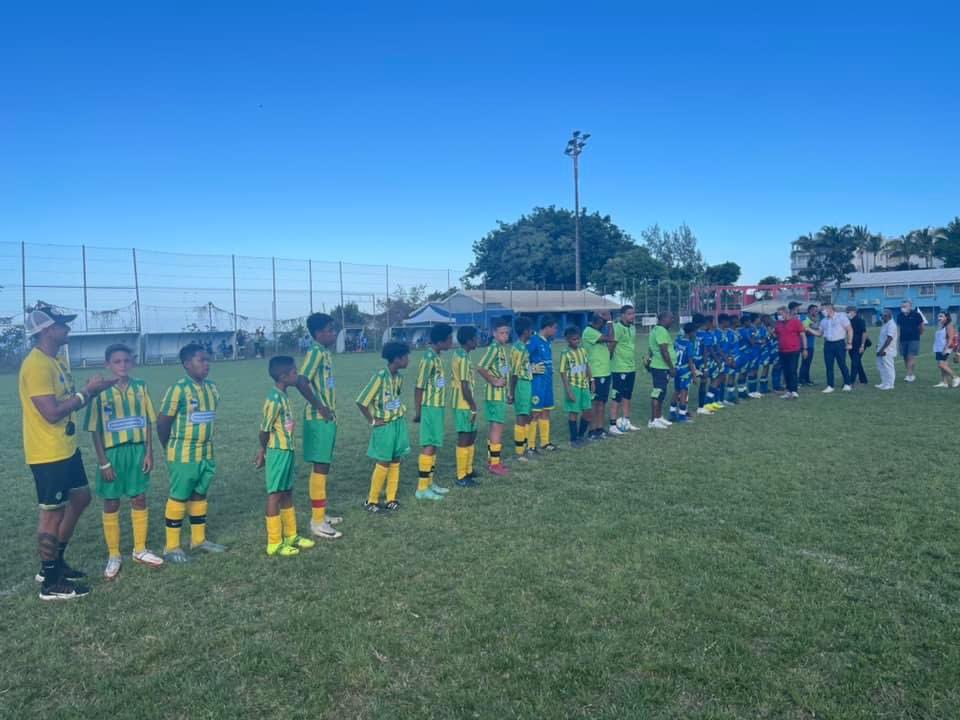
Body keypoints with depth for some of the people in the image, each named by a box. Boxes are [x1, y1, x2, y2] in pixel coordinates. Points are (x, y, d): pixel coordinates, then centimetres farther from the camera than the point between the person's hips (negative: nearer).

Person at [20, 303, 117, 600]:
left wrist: (91, 389, 0)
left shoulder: (54, 361, 11)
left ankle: (54, 564, 32)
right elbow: (52, 412, -27)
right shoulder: (36, 365, -21)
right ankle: (51, 583, 14)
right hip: (48, 454, -10)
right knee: (53, 513, 0)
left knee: (80, 498, 19)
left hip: (66, 449, 10)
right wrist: (87, 391, -18)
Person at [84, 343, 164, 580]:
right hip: (112, 453, -3)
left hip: (138, 451, 3)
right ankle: (113, 556, 19)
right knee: (111, 504, 7)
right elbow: (95, 430, -6)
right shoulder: (100, 392, -8)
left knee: (140, 500, 9)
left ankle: (140, 550, 24)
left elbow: (148, 423, 5)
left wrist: (149, 452, 0)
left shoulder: (140, 387, 0)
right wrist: (103, 461, -10)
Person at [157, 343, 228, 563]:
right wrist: (172, 448, 1)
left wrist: (205, 444, 15)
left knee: (199, 496, 15)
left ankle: (199, 539, 28)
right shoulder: (178, 389, -16)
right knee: (178, 498, 2)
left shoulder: (212, 389, 5)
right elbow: (162, 422, -10)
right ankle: (172, 546, 13)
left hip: (206, 453, 7)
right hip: (183, 456, -7)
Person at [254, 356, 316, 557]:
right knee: (275, 495, 0)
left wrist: (263, 451, 15)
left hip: (287, 451, 9)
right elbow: (264, 430, -16)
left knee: (287, 493, 17)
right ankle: (274, 543, 10)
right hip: (278, 453, -9)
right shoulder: (274, 399, -20)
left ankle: (291, 536, 29)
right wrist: (264, 451, 1)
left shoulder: (283, 397, 9)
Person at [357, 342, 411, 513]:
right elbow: (361, 401, -19)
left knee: (395, 462, 10)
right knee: (383, 463, -1)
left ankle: (391, 499, 19)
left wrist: (400, 410, 7)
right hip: (385, 426, -7)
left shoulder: (399, 377, 3)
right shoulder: (380, 376, -21)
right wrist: (372, 421, -12)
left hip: (398, 424, 7)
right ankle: (371, 501, 12)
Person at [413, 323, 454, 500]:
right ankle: (422, 488, 0)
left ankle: (429, 483, 22)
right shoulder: (429, 359, -19)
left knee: (433, 445, 14)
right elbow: (419, 387, -17)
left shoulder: (436, 357, 10)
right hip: (430, 407, -9)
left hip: (437, 406, 9)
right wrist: (417, 412, -12)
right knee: (429, 446, -5)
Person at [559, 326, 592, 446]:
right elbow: (563, 373, -12)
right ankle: (573, 439, 13)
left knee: (587, 411, 9)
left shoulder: (583, 351, 5)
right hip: (573, 387, -6)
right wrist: (568, 391, -16)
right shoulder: (565, 354, -12)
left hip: (584, 386, 6)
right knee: (573, 412, 2)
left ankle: (581, 435, 27)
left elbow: (587, 368, 14)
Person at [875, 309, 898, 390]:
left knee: (888, 368, -3)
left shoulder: (891, 325, -15)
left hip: (887, 351, -10)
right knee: (880, 367, 14)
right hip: (882, 350, 10)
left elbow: (889, 339, -22)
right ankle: (884, 383, 23)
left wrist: (882, 349, -24)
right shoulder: (885, 325, 16)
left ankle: (889, 385, 2)